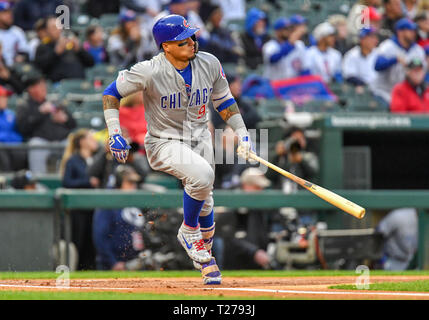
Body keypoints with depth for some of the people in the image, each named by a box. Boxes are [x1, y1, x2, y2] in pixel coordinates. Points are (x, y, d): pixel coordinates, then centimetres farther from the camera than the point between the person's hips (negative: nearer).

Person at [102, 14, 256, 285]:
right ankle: (189, 231, -5)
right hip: (164, 143, -5)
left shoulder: (209, 64, -9)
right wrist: (115, 133, -18)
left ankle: (204, 257, 36)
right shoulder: (150, 72, -22)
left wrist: (242, 133, -1)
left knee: (204, 203, 9)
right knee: (201, 174, -31)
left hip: (200, 138, 5)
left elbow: (224, 101, 7)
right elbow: (111, 93, -10)